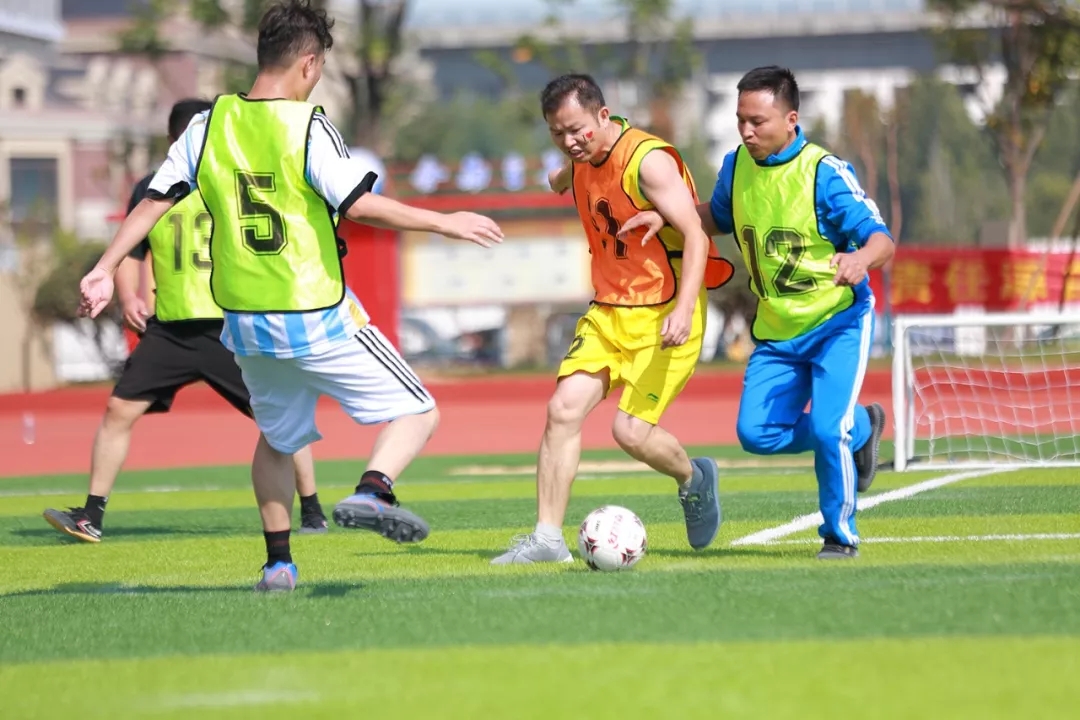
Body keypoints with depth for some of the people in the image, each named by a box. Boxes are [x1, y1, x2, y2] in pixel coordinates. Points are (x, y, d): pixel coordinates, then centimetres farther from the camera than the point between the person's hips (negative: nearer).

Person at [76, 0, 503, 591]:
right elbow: (361, 205, -20)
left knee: (276, 438, 27)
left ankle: (278, 563, 21)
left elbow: (154, 200, 4)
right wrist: (445, 223, -11)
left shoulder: (209, 125, 1)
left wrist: (104, 270, 12)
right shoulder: (308, 128, -14)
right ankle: (371, 492, -22)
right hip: (318, 317, -5)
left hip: (245, 319, 5)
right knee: (418, 413, 3)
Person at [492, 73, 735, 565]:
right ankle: (547, 538, -5)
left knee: (631, 431, -14)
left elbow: (695, 236, -26)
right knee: (563, 409, -9)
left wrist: (684, 309, -33)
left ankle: (694, 479, 19)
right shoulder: (584, 158, 4)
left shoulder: (648, 159, -19)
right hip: (607, 312, 7)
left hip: (663, 316, -7)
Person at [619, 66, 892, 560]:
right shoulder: (737, 166, -2)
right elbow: (718, 217, 20)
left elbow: (882, 240, -23)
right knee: (756, 433, -3)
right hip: (777, 330, 6)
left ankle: (840, 535, 3)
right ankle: (859, 429, 23)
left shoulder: (824, 172, -20)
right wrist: (666, 216, 1)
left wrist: (862, 258, -47)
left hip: (838, 321, -6)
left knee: (827, 428, -21)